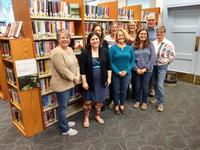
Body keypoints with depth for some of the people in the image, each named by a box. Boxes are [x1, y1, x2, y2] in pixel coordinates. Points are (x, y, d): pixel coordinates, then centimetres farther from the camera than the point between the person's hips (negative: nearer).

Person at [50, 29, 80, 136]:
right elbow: (63, 70, -24)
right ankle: (65, 129, 24)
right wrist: (74, 78, -14)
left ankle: (64, 122, 42)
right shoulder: (56, 52, -20)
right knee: (62, 107, 8)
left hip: (70, 83, 8)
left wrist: (77, 75, -5)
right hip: (62, 84, -8)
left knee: (64, 105, 23)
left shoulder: (70, 49, 8)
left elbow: (76, 64, 9)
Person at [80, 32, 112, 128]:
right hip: (90, 81, -2)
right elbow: (82, 69, -9)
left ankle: (97, 115, 37)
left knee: (99, 99, 16)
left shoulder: (104, 51, 1)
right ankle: (86, 118, 29)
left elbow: (109, 66, 6)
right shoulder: (85, 53, -8)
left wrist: (109, 78, 0)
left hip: (101, 81, 3)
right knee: (88, 101, 8)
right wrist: (84, 81, -13)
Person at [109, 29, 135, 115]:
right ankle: (116, 106, 29)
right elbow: (110, 62, -10)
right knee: (116, 91, 10)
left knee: (124, 91, 14)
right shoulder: (113, 48, -6)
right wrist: (118, 72, -16)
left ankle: (122, 105, 34)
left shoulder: (130, 48, 2)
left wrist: (126, 71, -10)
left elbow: (132, 61, 3)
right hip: (115, 74, -2)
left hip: (126, 74, 3)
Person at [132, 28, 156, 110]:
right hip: (136, 70, 1)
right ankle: (138, 101, 31)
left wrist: (146, 68, -12)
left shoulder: (150, 45, 0)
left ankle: (144, 102, 27)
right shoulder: (134, 46, 1)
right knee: (137, 86, 11)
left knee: (145, 87, 7)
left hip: (147, 70, -1)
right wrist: (136, 68, -10)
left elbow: (153, 58, -5)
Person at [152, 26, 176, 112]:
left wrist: (166, 62, -4)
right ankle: (156, 97, 37)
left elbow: (172, 56, -7)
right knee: (155, 83, 16)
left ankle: (160, 103, 7)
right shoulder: (153, 43, 0)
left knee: (160, 85, -7)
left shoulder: (169, 44, -12)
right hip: (153, 66, 4)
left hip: (162, 67, -4)